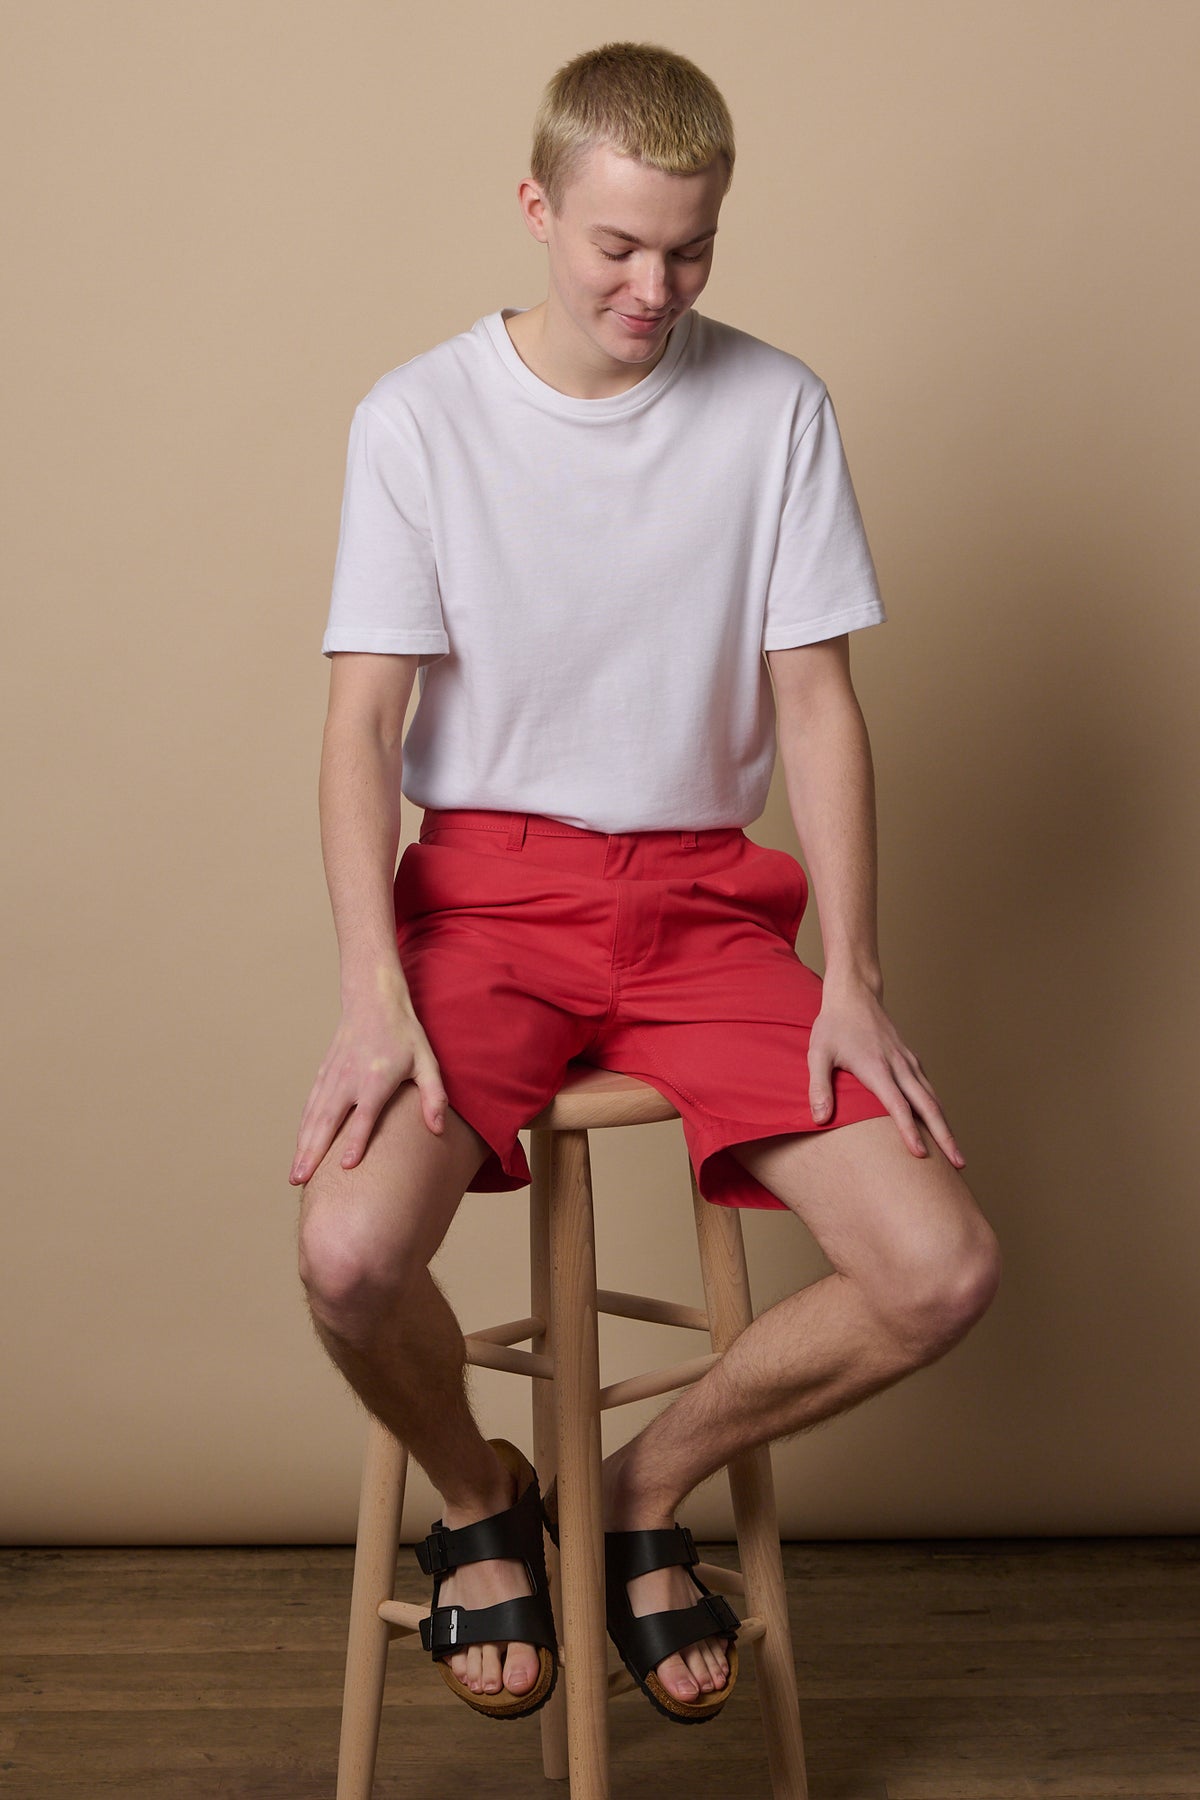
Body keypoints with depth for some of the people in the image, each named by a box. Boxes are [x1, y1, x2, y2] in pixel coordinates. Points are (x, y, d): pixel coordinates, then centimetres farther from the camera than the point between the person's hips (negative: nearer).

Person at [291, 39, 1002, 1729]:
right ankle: (478, 1495, 9)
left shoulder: (777, 409, 1)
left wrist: (854, 985, -7)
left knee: (943, 1271, -16)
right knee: (350, 1248, -28)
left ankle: (650, 1483, 12)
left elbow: (817, 705, 2)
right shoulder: (418, 417, -3)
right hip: (485, 887, -1)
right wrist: (374, 994, -18)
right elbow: (364, 719, -5)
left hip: (704, 900, 2)